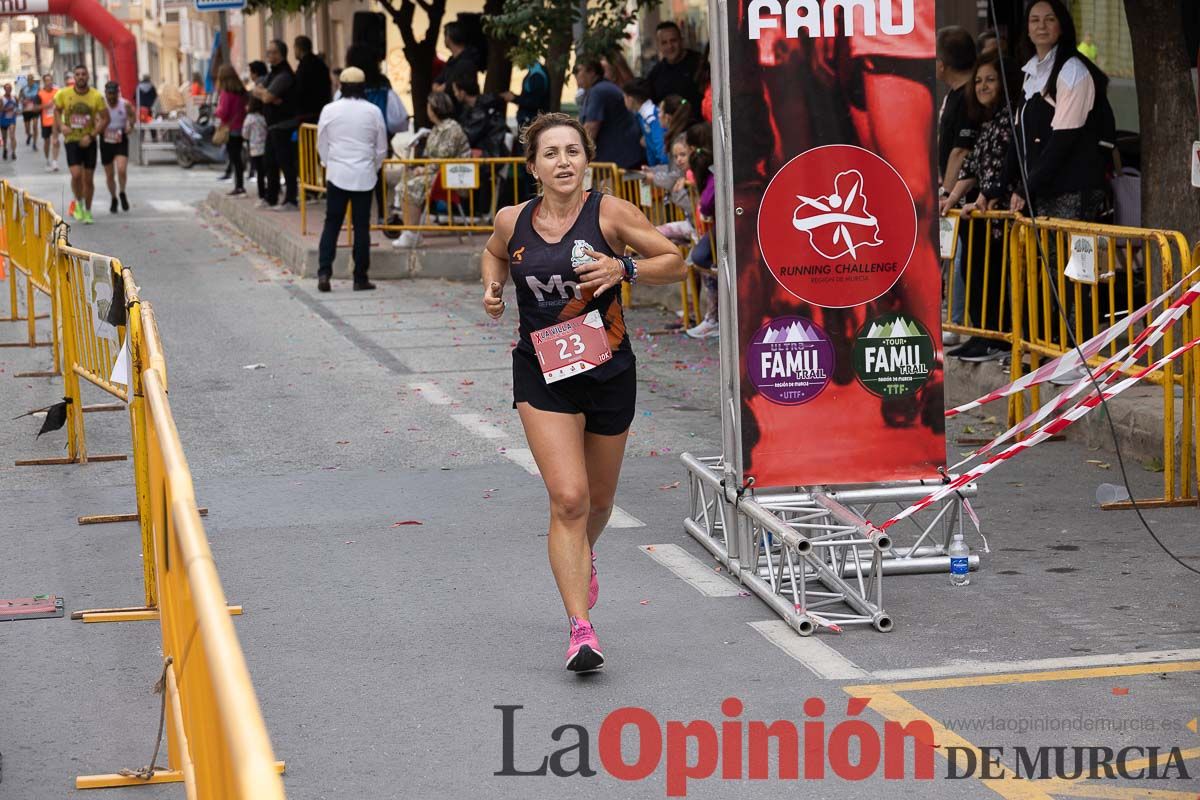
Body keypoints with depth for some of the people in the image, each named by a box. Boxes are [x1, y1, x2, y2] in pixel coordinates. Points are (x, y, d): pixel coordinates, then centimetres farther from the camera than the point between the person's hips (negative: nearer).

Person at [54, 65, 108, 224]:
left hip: (89, 141, 1)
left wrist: (91, 135, -13)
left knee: (89, 178, 6)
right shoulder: (64, 94, -6)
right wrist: (61, 125, -7)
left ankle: (88, 211, 23)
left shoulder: (96, 96, -9)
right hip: (71, 140, -1)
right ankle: (78, 203, 9)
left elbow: (105, 119, -3)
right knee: (76, 174, -17)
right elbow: (57, 110, 12)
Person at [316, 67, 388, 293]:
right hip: (364, 176, 0)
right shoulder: (373, 112, -3)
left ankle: (324, 272, -6)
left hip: (337, 175, 0)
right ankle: (360, 278, 7)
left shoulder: (329, 110, -3)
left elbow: (321, 145, 5)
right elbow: (381, 149, 5)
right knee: (361, 227, 4)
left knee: (331, 224, 6)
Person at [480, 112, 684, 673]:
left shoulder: (611, 214, -9)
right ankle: (580, 629, -15)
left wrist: (624, 268, -20)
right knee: (568, 499, -16)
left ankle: (583, 557, 54)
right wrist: (493, 289, 2)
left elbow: (675, 262, -3)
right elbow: (494, 252, 22)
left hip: (609, 372, 1)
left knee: (598, 500, 18)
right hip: (542, 375, 0)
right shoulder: (513, 222, -2)